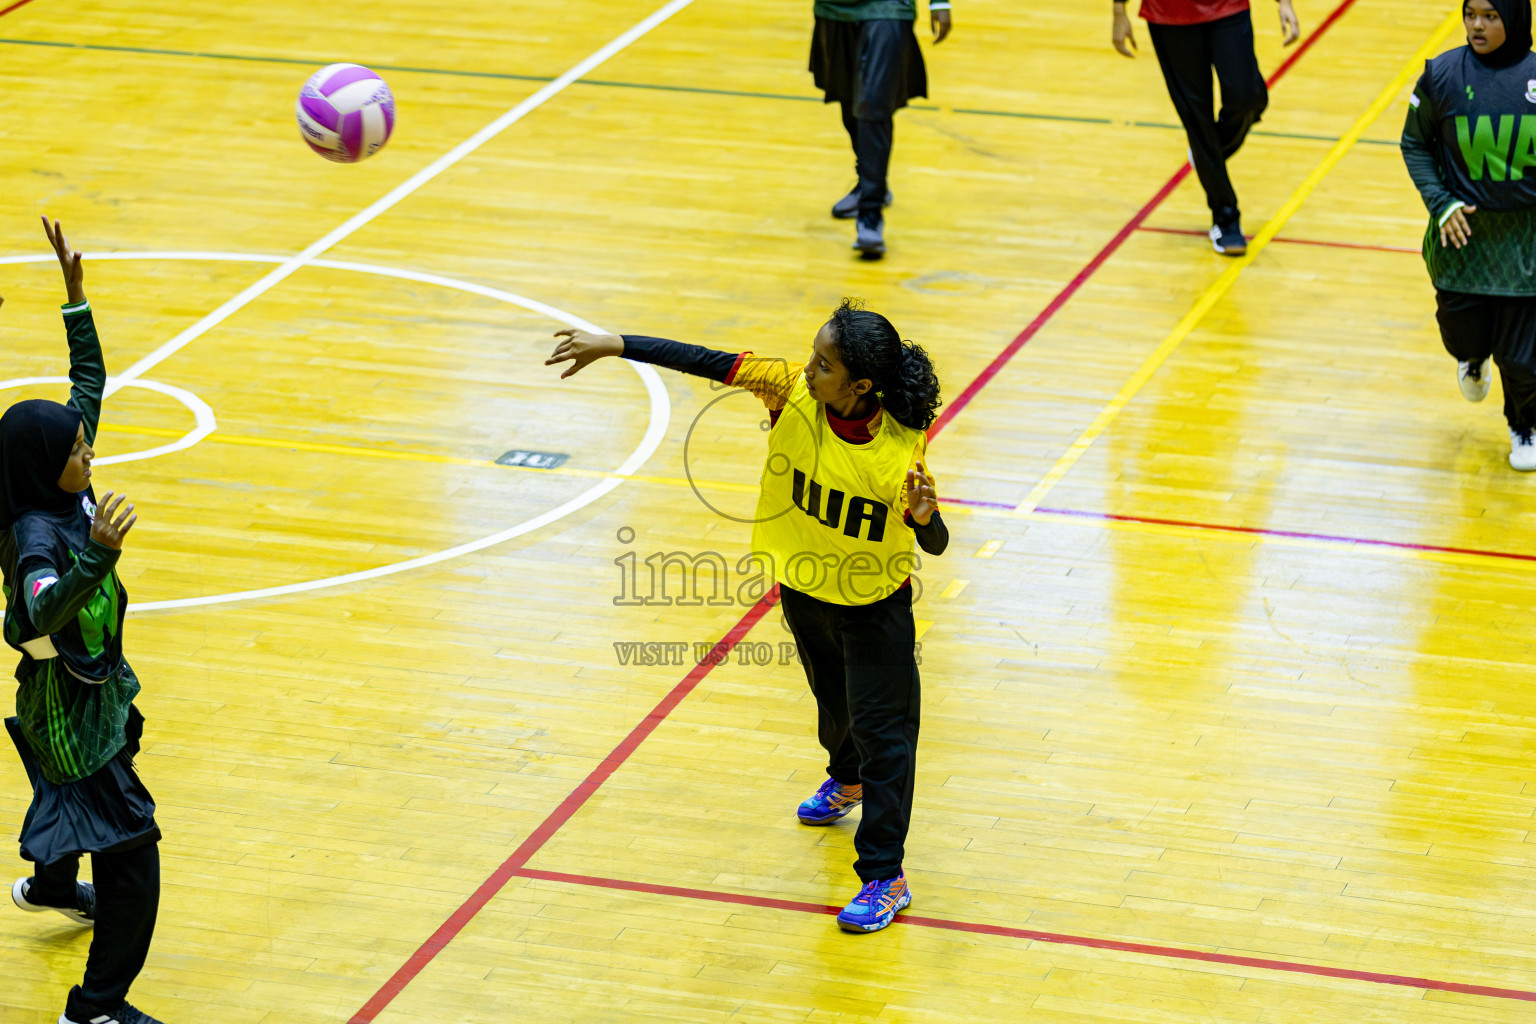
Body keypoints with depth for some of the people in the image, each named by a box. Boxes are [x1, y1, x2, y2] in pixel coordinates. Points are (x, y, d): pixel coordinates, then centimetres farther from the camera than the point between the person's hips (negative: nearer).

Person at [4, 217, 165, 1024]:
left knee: (87, 787, 36)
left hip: (95, 688, 10)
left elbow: (89, 379, 5)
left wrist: (75, 291, 0)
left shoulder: (70, 492, -7)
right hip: (66, 707, -10)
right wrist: (99, 552, -63)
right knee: (131, 849, -8)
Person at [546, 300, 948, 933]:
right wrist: (614, 346, -23)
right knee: (832, 701, 29)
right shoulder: (791, 391, -23)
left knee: (882, 732, -3)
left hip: (875, 606, -5)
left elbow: (934, 544, -23)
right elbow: (708, 363, -21)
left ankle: (885, 879, 7)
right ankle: (847, 782, 61)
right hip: (802, 588, 5)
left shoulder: (902, 450, -31)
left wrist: (924, 517, -46)